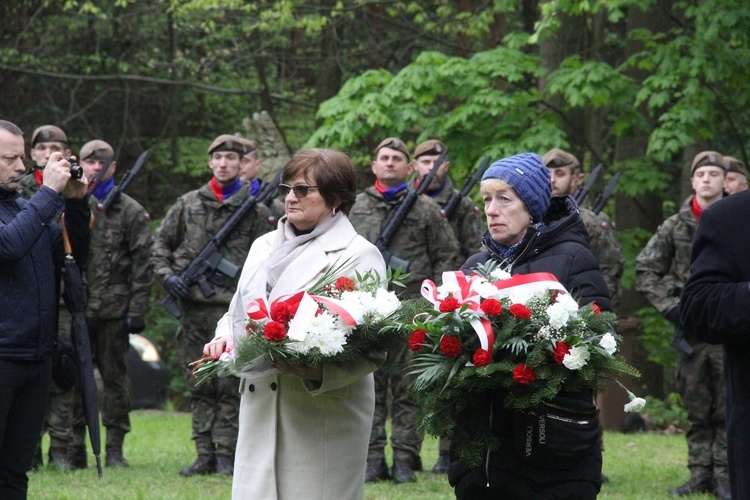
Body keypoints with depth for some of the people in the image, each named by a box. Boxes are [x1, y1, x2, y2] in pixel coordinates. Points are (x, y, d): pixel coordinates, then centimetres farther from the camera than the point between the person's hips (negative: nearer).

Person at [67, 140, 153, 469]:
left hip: (114, 309, -2)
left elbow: (142, 265, 0)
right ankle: (75, 448, 9)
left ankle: (115, 450, 9)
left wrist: (137, 311, -7)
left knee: (114, 378, 4)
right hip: (75, 308, 2)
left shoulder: (131, 212, 3)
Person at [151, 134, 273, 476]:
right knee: (199, 386, 5)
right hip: (192, 307, 3)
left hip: (232, 309, -3)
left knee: (229, 385, -5)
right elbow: (160, 243, 16)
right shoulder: (188, 204, 12)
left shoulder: (256, 209, 5)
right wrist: (167, 275, 1)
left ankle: (226, 455, -1)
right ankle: (204, 455, 9)